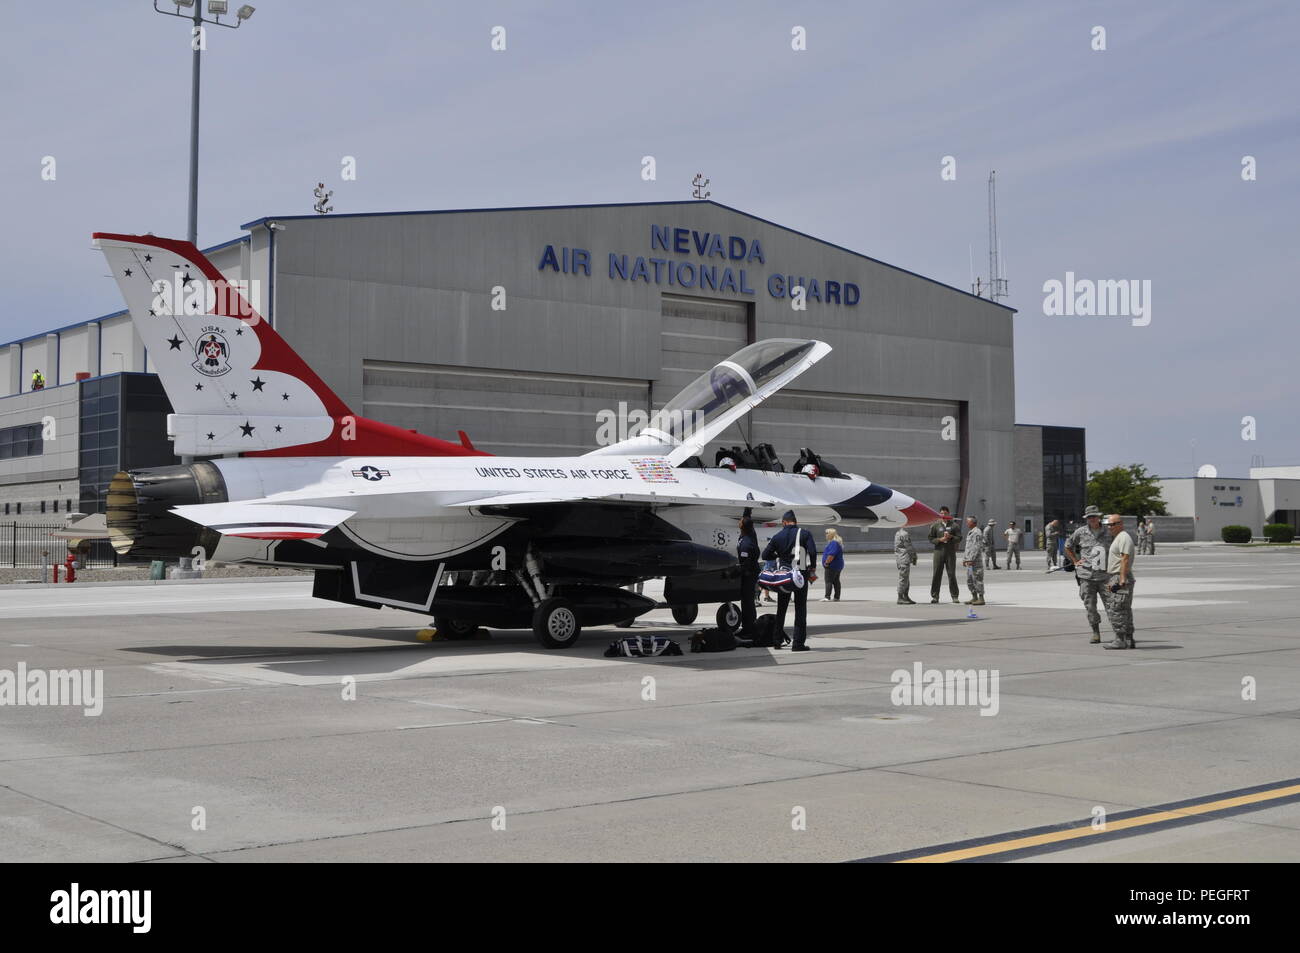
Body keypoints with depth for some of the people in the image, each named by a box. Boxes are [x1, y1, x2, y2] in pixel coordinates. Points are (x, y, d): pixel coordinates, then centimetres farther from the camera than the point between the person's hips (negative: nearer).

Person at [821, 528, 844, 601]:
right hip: (838, 566, 11)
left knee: (828, 581, -13)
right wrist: (827, 563, 22)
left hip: (832, 566, -11)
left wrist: (826, 563, -21)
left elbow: (831, 554, -28)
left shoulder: (833, 543, -18)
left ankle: (827, 597, -19)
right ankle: (837, 597, 16)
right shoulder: (838, 542, 17)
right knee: (836, 581, 13)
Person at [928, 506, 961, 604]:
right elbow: (931, 538, 4)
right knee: (937, 574, 0)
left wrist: (951, 537, -12)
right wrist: (940, 539, -12)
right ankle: (935, 596, 5)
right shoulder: (935, 525, 5)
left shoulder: (953, 525, 7)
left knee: (952, 574, 2)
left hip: (951, 552, 0)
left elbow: (959, 537, 5)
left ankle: (955, 596, 9)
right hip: (939, 551, 0)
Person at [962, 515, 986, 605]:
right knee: (969, 580, 13)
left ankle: (981, 598, -3)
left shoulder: (977, 533, -13)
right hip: (969, 561, 10)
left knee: (977, 579, -7)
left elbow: (976, 547, -19)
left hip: (975, 561, -10)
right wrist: (964, 559, 22)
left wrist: (971, 559, -22)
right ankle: (974, 597, 20)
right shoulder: (970, 533, 19)